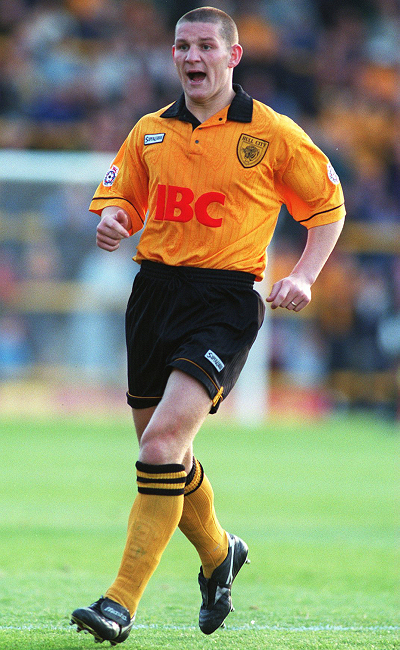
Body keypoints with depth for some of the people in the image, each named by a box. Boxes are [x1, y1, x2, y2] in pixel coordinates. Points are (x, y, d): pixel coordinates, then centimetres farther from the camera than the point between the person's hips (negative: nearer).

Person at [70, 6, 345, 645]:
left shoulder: (272, 133, -1)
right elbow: (119, 195, 22)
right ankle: (218, 553, 41)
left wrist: (303, 276, -5)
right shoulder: (150, 132, 10)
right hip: (155, 289, 6)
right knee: (161, 443, 11)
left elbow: (328, 205, 9)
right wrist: (112, 219, -3)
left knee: (164, 436, -20)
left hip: (225, 298, -6)